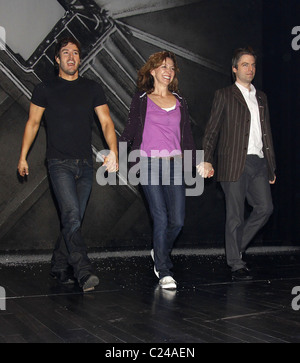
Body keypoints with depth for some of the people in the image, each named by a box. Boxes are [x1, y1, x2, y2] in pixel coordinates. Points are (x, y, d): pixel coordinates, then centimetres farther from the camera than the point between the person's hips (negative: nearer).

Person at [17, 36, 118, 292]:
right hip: (60, 163, -3)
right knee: (72, 216, -18)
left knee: (74, 220, 7)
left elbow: (106, 121, 5)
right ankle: (84, 273, -21)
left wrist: (113, 151, -9)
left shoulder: (92, 88, 10)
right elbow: (33, 123, 10)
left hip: (85, 165, 3)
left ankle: (59, 268, 21)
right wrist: (23, 157, 7)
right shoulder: (46, 89, 5)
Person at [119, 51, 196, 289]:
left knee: (178, 220, -2)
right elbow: (131, 130, 6)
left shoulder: (180, 102, 16)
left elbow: (187, 137, 17)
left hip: (175, 165, 3)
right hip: (149, 165, -3)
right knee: (161, 218, -8)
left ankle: (160, 253, 28)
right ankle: (164, 272, 4)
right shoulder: (141, 100, 8)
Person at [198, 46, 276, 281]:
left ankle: (237, 247, 18)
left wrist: (271, 166, 17)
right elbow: (212, 130, -1)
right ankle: (236, 264, 10)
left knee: (265, 208, -1)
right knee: (235, 215, -1)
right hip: (235, 164, -5)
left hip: (259, 163, 5)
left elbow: (267, 133, 20)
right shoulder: (225, 95, 4)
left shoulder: (261, 97, 19)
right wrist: (207, 160, -13)